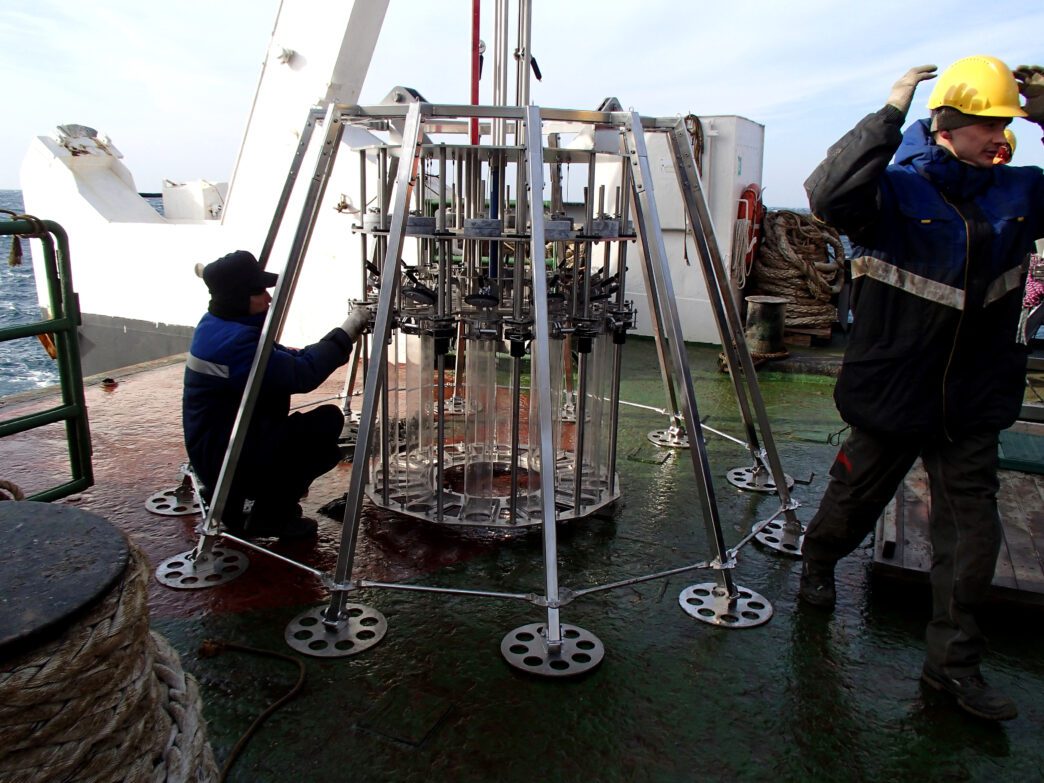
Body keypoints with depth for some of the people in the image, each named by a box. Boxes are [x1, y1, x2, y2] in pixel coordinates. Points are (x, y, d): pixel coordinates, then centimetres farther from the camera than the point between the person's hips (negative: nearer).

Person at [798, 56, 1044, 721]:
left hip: (974, 403, 5)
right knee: (856, 498, 15)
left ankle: (953, 660, 20)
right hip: (892, 393, -4)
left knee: (973, 533, 6)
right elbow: (829, 197, -30)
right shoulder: (895, 189, -11)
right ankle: (818, 561, 47)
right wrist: (889, 117, -27)